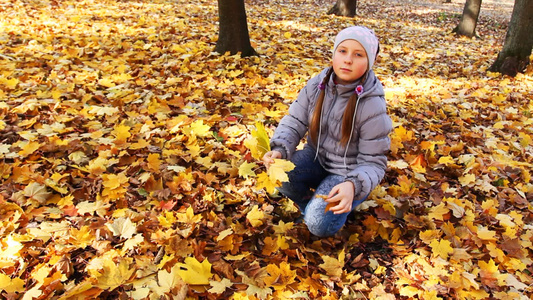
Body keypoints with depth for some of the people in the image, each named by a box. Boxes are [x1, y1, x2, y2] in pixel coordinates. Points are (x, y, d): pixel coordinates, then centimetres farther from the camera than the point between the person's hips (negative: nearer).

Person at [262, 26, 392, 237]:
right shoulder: (317, 85, -11)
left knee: (319, 225, -22)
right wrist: (279, 150, -29)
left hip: (349, 172, -4)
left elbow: (373, 163, -18)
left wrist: (353, 185, -40)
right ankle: (312, 204, 5)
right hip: (317, 157, 4)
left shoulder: (372, 106, -23)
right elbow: (294, 122, -8)